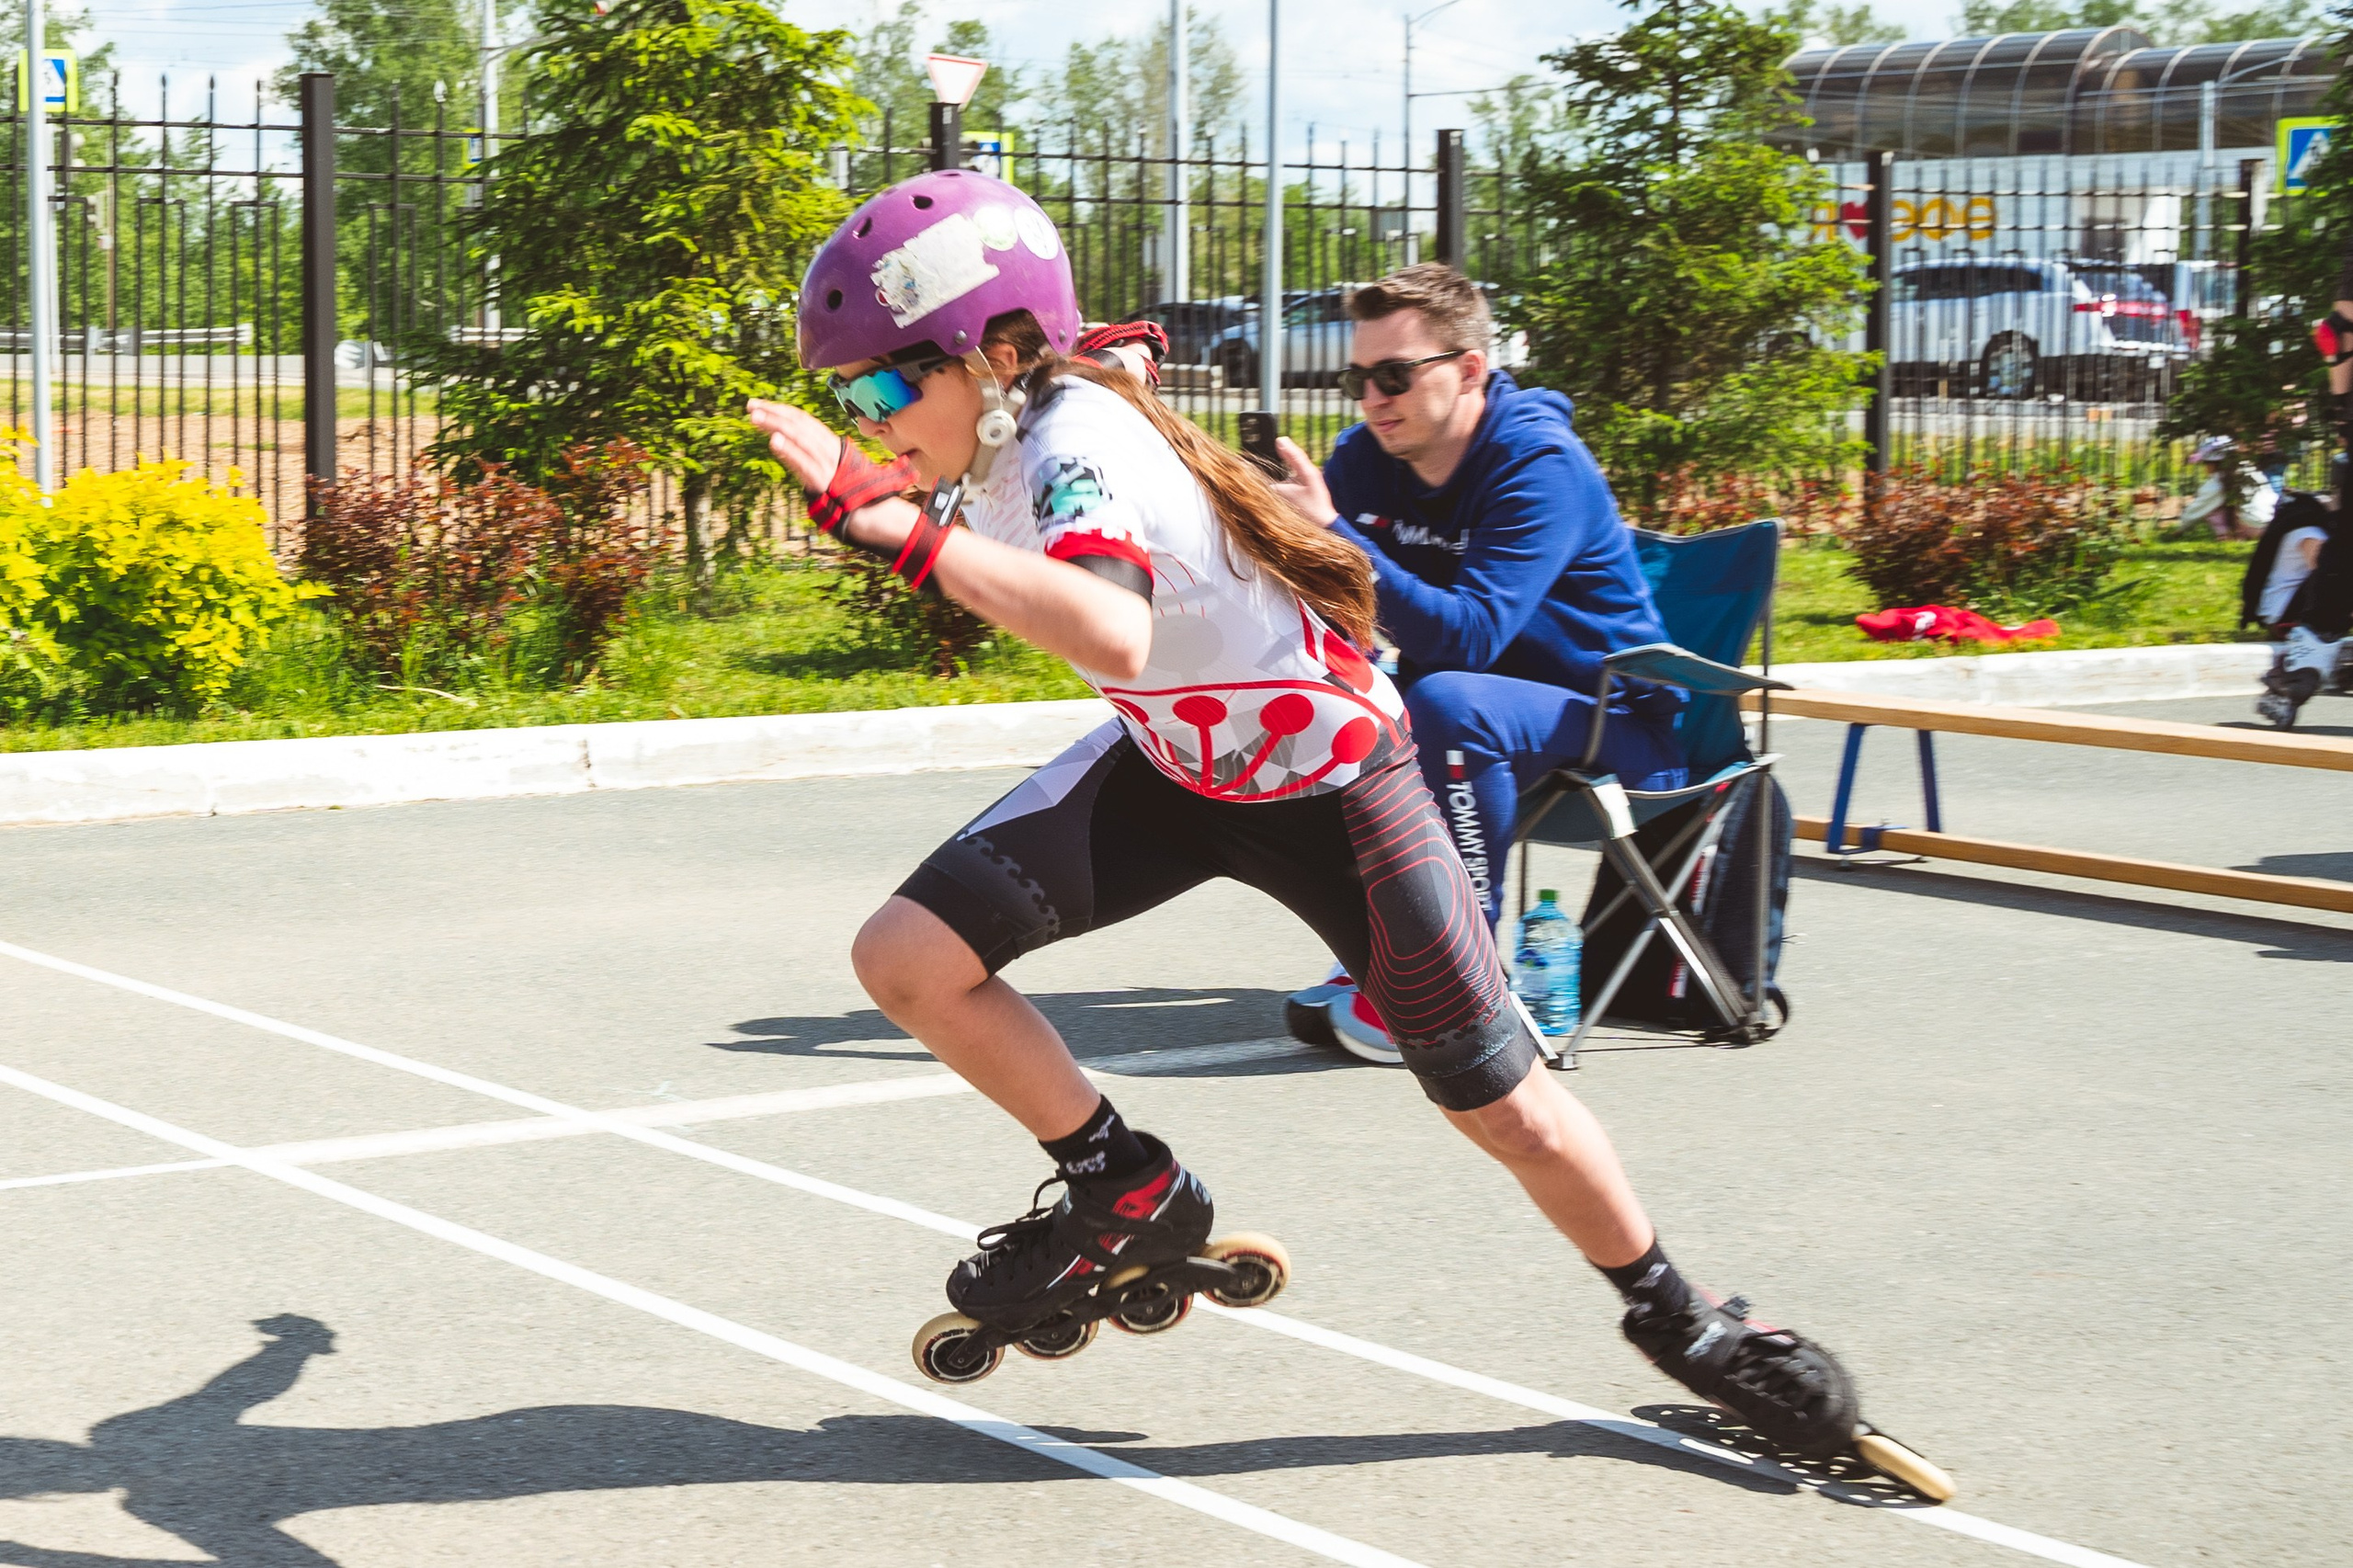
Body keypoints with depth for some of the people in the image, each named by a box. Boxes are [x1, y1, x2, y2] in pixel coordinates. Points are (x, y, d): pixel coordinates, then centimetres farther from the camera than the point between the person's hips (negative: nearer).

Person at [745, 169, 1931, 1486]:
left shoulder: (1075, 440, -32)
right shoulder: (998, 436, -8)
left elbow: (1115, 636, -55)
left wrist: (914, 535, -54)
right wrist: (867, 489, 3)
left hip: (1325, 778, -7)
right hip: (1175, 763, 7)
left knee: (1504, 1107, 2)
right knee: (908, 958, -10)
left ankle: (1679, 1321, 27)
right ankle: (1130, 1194, 10)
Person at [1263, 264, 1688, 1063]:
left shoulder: (1541, 466, -23)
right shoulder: (1369, 457, -1)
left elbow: (1467, 638, -33)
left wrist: (1334, 535, -37)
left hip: (1617, 726, -7)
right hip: (1480, 710, 8)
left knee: (1447, 703, -35)